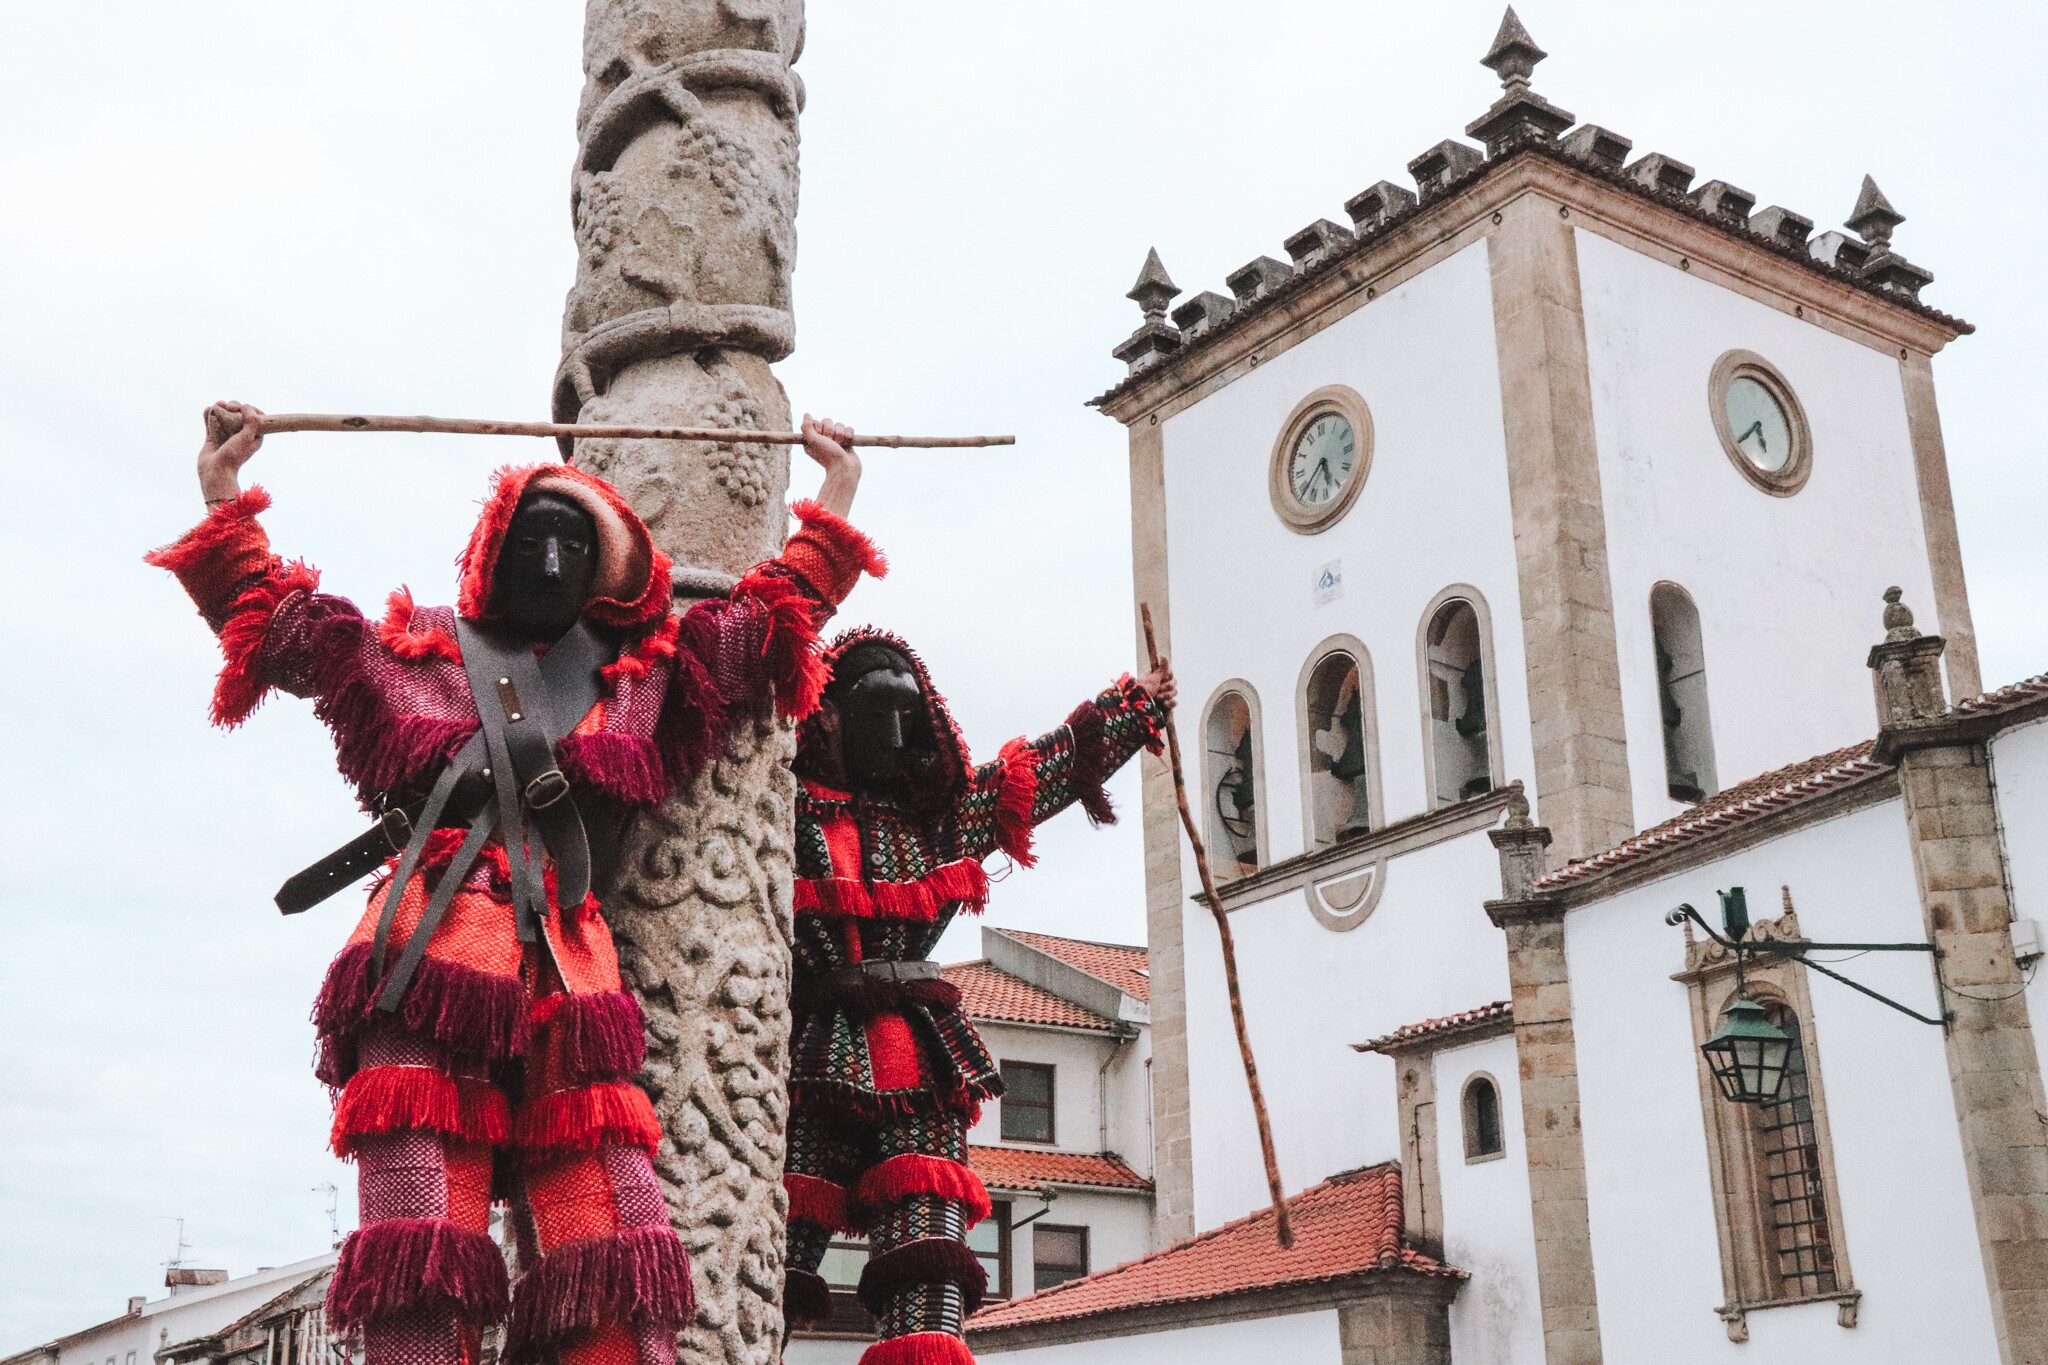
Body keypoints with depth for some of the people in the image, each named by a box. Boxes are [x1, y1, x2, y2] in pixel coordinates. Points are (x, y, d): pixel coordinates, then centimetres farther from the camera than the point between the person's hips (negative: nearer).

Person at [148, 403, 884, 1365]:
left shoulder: (640, 678, 27)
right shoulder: (411, 653, 23)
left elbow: (770, 620, 32)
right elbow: (278, 619, 21)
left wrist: (833, 503, 37)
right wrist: (224, 496, 17)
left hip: (567, 980, 2)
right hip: (430, 961, -2)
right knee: (420, 1276, -14)